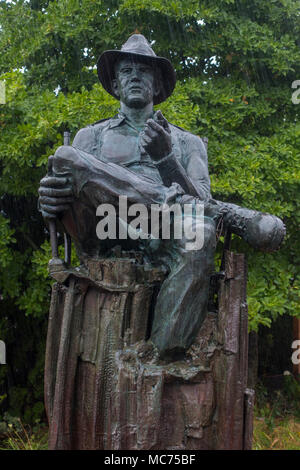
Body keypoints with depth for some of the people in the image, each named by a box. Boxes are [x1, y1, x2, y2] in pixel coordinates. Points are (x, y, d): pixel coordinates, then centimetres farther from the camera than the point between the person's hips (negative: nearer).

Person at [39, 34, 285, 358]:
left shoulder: (188, 143, 25)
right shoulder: (91, 137, 27)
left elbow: (200, 200, 7)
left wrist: (166, 158, -11)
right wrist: (49, 198, -13)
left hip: (161, 246, 0)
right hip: (104, 243, 1)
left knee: (200, 232, -37)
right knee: (66, 159, -25)